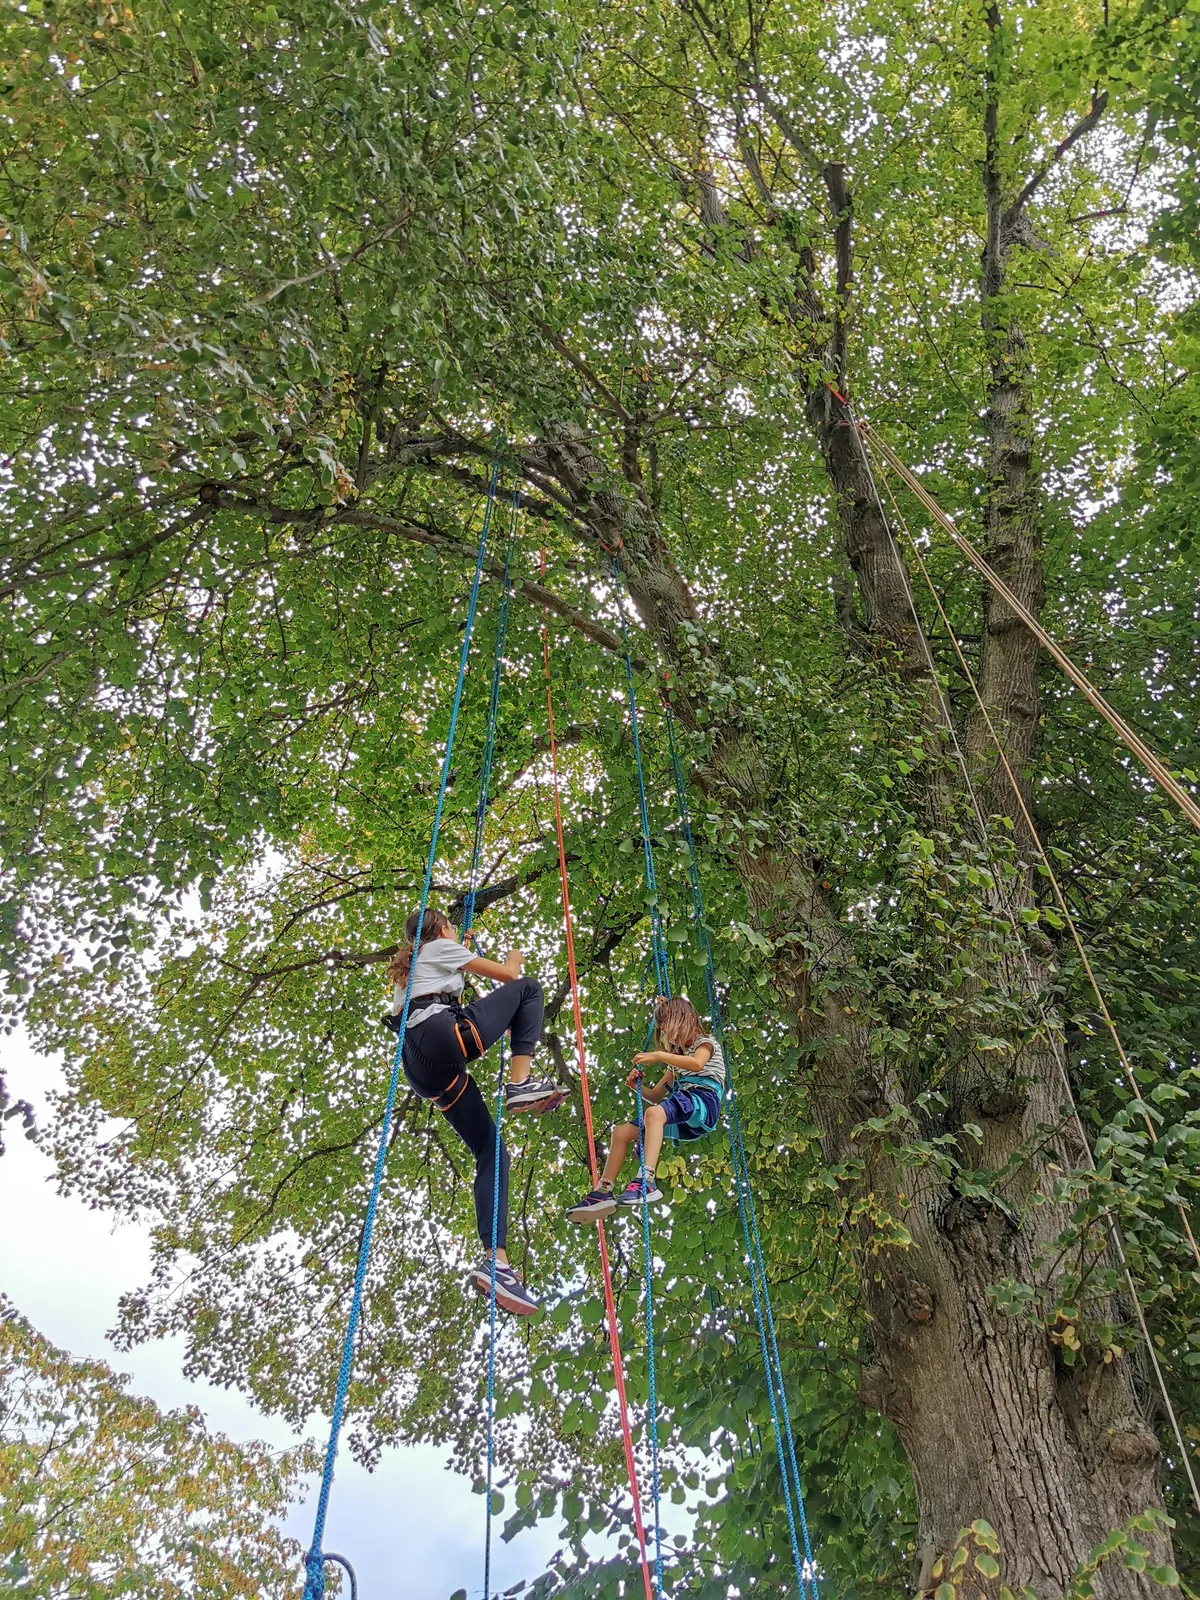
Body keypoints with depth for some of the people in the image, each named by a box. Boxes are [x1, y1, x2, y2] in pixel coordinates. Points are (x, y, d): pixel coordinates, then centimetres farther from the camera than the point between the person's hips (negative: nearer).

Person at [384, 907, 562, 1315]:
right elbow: (507, 975, 16)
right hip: (445, 1038, -8)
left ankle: (495, 1261, -12)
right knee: (527, 989, 4)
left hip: (422, 1067, 8)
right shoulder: (441, 948, 15)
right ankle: (521, 1083, -13)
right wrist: (515, 958, 38)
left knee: (491, 1154, 4)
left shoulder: (407, 969, 36)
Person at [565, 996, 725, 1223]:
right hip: (683, 1118, 9)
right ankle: (604, 1191, -9)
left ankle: (646, 1181, -46)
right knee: (622, 1131, -3)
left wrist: (659, 1056, -13)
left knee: (654, 1113, -37)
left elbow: (697, 1063, -16)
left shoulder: (705, 1042, 10)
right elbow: (655, 1095, 31)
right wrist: (637, 1086, 10)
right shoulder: (677, 1060, 32)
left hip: (703, 1102, -8)